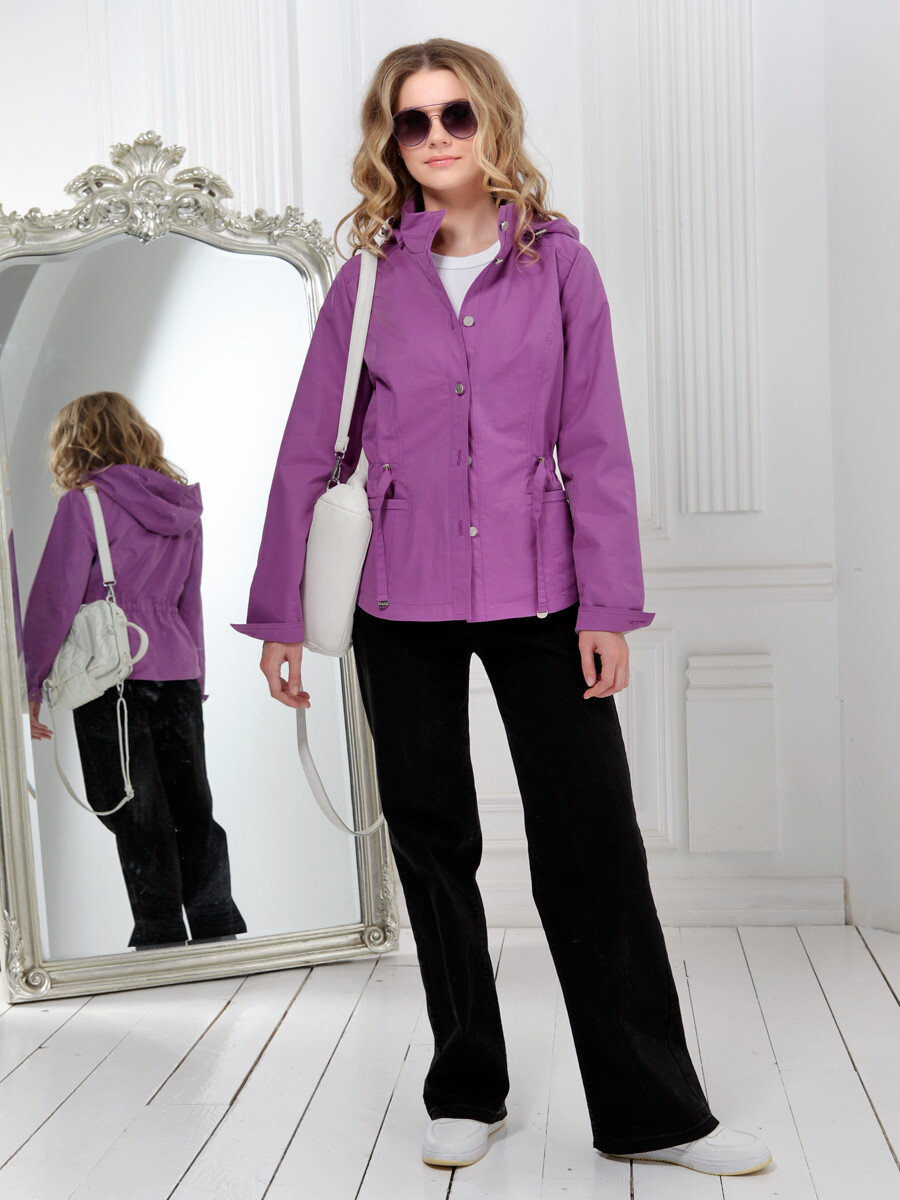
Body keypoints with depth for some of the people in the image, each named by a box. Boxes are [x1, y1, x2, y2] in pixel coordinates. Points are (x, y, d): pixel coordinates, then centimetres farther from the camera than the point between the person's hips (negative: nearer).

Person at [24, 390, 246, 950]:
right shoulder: (182, 506, 13)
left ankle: (161, 938, 5)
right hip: (179, 672, 5)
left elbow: (56, 598, -8)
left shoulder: (85, 502, -4)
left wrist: (33, 684, -1)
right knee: (191, 806, 10)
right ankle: (220, 928, 12)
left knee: (137, 815, 1)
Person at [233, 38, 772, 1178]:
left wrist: (608, 605, -6)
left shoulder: (559, 262, 3)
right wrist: (279, 614, 5)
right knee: (432, 842, 9)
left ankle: (652, 1111, 13)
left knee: (594, 843, -1)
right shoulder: (369, 278, 5)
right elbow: (310, 453, 6)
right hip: (402, 606, 1)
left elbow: (596, 443, 0)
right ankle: (465, 1090, 27)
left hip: (538, 593, -1)